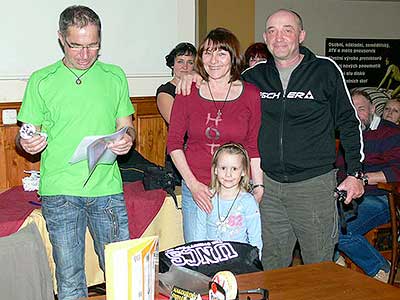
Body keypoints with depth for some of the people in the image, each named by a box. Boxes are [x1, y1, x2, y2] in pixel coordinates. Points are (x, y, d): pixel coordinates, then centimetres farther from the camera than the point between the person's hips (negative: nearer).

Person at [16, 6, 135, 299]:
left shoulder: (115, 76, 9)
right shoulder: (41, 81, 4)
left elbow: (126, 125, 13)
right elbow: (27, 134, 7)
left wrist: (127, 138, -10)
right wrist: (27, 143, -17)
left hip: (107, 188, 2)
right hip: (60, 191, -1)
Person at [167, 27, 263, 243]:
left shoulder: (250, 94, 1)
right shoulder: (188, 92, 0)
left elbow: (254, 147, 6)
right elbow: (174, 143, 3)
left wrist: (258, 188, 1)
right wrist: (192, 184, -6)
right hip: (195, 190, 0)